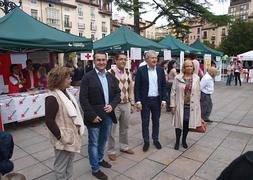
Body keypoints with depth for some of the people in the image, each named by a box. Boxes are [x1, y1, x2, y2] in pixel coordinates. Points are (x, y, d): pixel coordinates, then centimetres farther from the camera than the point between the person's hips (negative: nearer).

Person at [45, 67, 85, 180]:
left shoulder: (66, 93, 5)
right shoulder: (52, 98, -21)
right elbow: (49, 120, -22)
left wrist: (77, 129, 13)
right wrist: (60, 136, -19)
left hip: (72, 135, 8)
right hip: (64, 139, -8)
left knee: (69, 163, 23)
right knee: (61, 166, 13)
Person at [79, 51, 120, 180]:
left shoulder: (111, 77, 7)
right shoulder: (87, 77, -10)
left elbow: (117, 93, 8)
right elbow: (83, 98, -13)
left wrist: (112, 105, -10)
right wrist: (92, 115, -17)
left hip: (108, 115, 5)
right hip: (94, 116, -5)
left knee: (103, 140, 22)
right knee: (93, 143, 8)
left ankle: (100, 159, 45)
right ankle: (95, 169, 25)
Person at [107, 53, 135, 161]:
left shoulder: (128, 74, 8)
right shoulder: (110, 73, -12)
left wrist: (132, 102, 13)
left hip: (126, 104, 6)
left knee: (124, 127, 19)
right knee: (112, 129, 5)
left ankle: (124, 147, 37)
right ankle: (111, 151, 22)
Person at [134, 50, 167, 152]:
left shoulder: (160, 70, 2)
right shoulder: (141, 70, -7)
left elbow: (164, 86, 5)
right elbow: (137, 87, -7)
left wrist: (163, 100, -1)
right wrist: (138, 101, -13)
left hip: (157, 100, 3)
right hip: (145, 100, -2)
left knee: (156, 121, 14)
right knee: (145, 122, 8)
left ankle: (155, 140, 30)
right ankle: (146, 141, 23)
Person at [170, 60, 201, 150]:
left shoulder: (196, 78, 1)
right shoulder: (177, 78, -5)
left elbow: (198, 92, 6)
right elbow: (173, 92, -3)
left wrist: (197, 104, 6)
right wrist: (172, 105, -6)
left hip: (192, 106, 2)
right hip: (180, 105, -2)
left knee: (187, 123, 12)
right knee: (179, 123, 7)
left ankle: (184, 140, 33)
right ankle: (177, 141, 26)